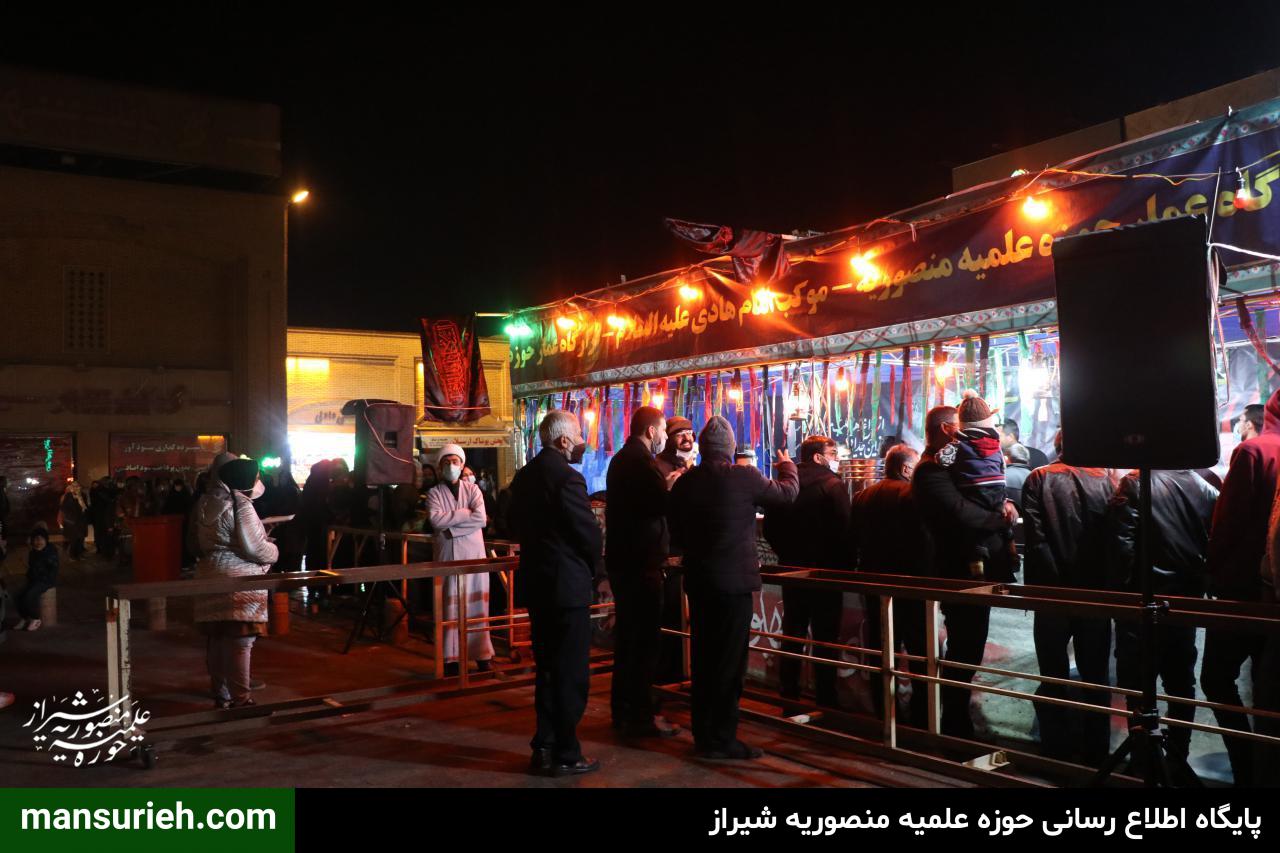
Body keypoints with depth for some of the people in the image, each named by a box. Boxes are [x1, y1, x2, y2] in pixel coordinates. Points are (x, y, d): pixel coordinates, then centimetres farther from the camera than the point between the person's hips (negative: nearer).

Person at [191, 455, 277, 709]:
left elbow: (200, 544, 18)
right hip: (238, 581, -8)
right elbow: (255, 548, -15)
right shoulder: (240, 504, -13)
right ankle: (240, 700, 0)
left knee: (217, 641, 14)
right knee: (240, 643, -3)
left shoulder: (206, 503, 11)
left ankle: (221, 695, 24)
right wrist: (274, 552, 4)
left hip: (209, 578, 8)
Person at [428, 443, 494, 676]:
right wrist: (466, 513, -10)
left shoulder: (472, 489, 8)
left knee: (476, 605, 2)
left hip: (474, 554, 1)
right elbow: (435, 520, -13)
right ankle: (451, 657, 4)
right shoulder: (434, 493, 6)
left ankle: (482, 655, 8)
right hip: (447, 556, -1)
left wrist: (450, 523, -11)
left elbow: (481, 519, -7)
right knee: (450, 607, -1)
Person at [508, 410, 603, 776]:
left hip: (536, 581, 8)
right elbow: (589, 532, -15)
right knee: (571, 673, 2)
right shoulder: (567, 477, -19)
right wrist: (592, 568, 3)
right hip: (568, 585, -8)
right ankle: (566, 755, 9)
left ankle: (544, 747, 24)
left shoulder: (524, 475, 8)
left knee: (547, 669, 18)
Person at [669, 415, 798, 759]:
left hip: (697, 580, 6)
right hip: (733, 580, -5)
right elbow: (787, 492, 3)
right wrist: (787, 466, 23)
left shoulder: (684, 482, 1)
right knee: (729, 662, 2)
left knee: (703, 658, 14)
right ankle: (721, 739, 7)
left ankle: (703, 734, 24)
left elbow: (675, 533, 11)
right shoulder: (745, 477, -13)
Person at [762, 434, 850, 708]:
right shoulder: (833, 485, -12)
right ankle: (826, 701, 6)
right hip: (826, 570, -5)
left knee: (792, 634, 12)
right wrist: (845, 566, -4)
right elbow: (844, 529, -15)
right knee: (825, 638, 2)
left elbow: (770, 527, 7)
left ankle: (789, 697, 18)